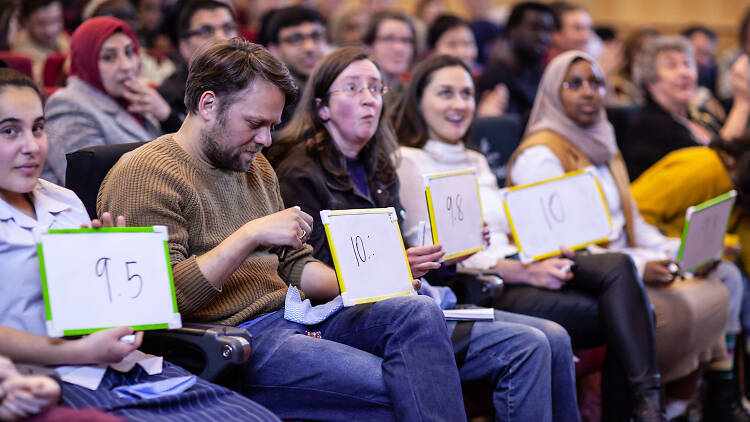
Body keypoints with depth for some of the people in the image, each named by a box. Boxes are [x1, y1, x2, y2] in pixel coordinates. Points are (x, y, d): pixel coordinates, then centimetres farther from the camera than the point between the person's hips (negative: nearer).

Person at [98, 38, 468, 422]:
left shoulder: (255, 167, 22)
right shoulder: (144, 175, -7)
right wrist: (251, 235, -19)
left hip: (293, 318, 9)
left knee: (419, 313, -17)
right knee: (397, 389, -26)